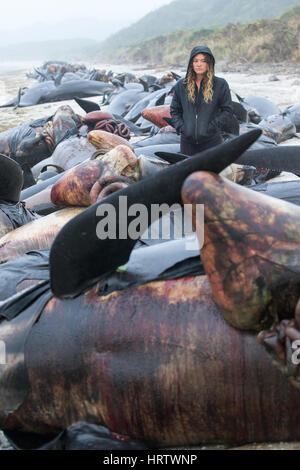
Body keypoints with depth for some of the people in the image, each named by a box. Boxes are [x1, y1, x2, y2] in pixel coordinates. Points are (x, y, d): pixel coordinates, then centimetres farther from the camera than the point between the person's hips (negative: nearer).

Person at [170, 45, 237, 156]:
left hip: (211, 140, -3)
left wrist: (212, 127, -9)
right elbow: (174, 110, 15)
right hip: (187, 141, 3)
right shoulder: (181, 85, 9)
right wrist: (180, 127, -2)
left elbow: (228, 111, 2)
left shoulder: (220, 84, 1)